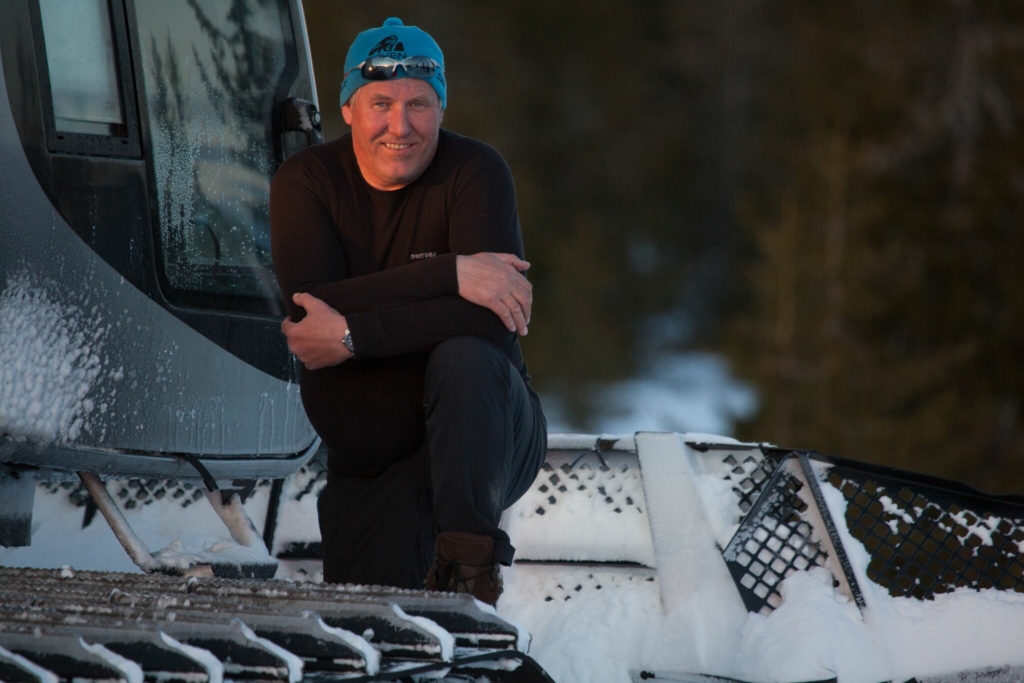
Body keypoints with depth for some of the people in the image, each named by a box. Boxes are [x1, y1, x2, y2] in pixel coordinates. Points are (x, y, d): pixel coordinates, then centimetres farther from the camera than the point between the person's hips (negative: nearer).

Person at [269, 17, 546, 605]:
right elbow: (311, 304, -22)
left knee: (463, 359, -34)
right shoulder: (306, 181, -4)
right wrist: (449, 274, -30)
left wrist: (351, 336, -30)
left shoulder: (475, 172, -12)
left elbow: (491, 317, -26)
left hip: (486, 440, -3)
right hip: (362, 467, 3)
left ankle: (469, 564, -26)